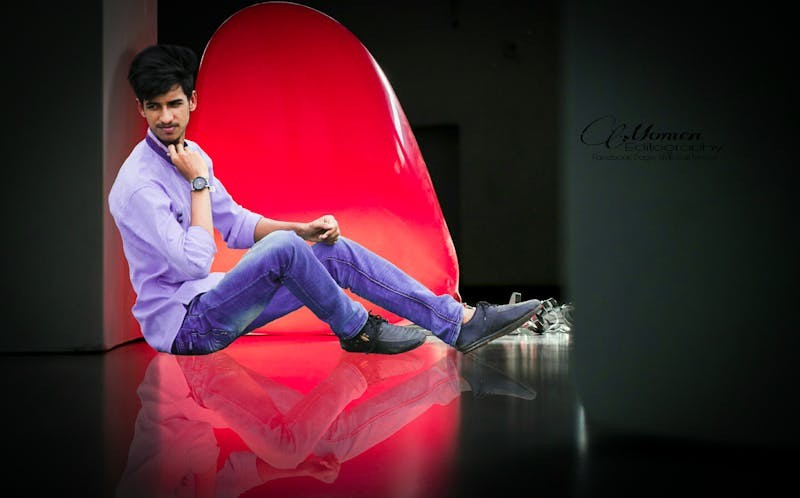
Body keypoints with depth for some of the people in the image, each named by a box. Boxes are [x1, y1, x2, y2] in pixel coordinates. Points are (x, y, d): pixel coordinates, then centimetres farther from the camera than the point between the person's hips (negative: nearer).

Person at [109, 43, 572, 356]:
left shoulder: (189, 154, 7)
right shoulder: (138, 183, -20)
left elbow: (236, 222, 15)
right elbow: (195, 261, -25)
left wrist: (303, 229, 1)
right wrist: (199, 182, -18)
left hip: (211, 300, 8)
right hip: (182, 323, -8)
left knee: (336, 252, -4)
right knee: (283, 248, -31)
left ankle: (459, 322, -6)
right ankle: (356, 330, -8)